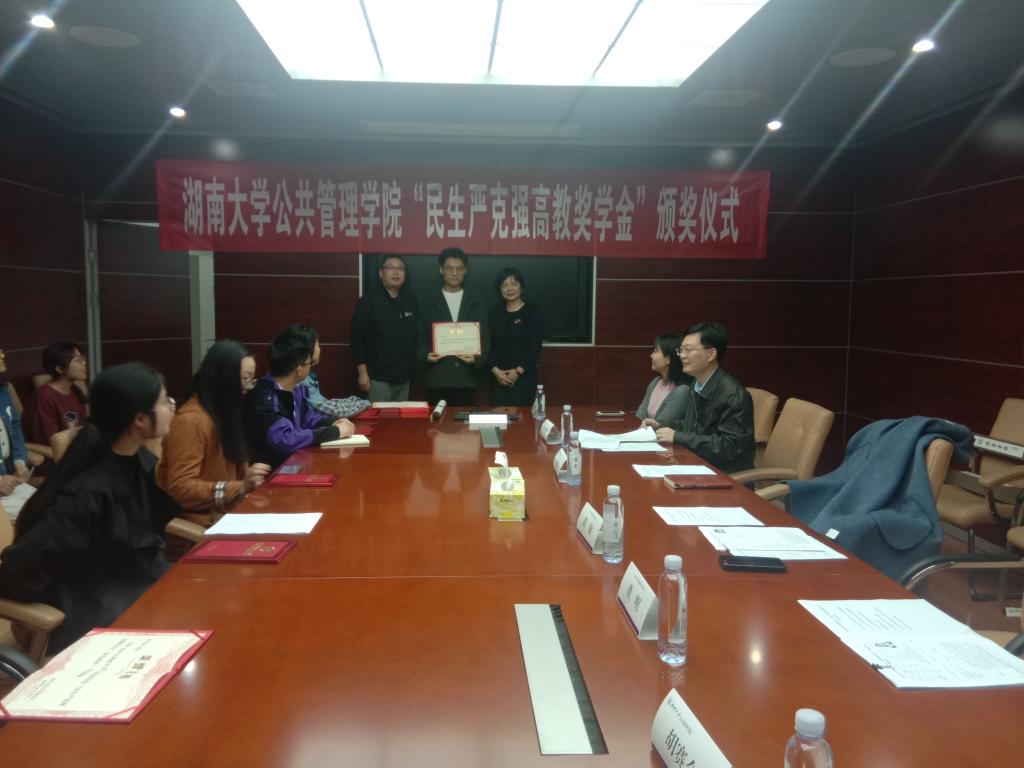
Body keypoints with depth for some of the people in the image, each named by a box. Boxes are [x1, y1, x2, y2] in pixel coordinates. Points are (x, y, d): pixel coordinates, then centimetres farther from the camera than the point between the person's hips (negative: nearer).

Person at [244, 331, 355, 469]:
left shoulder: (296, 388, 1)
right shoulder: (264, 399, -24)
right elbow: (285, 440, -33)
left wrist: (334, 422, -3)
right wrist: (335, 431, -25)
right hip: (272, 470, -7)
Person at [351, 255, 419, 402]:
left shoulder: (411, 300, 7)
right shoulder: (368, 301, -7)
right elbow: (357, 338, -9)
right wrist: (362, 372, -12)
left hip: (404, 376, 5)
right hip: (378, 377, -5)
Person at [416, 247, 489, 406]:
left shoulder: (475, 302, 8)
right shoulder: (430, 302, 7)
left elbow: (484, 337, 6)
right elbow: (421, 336, 7)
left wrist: (477, 358, -12)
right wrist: (425, 355, -12)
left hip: (466, 378, 0)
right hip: (437, 378, 0)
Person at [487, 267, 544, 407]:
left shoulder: (533, 311, 0)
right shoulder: (495, 313, 11)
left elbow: (535, 346, -6)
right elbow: (489, 345, 7)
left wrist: (518, 371, -11)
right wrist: (495, 370, -8)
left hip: (524, 376, -3)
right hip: (498, 377, 3)